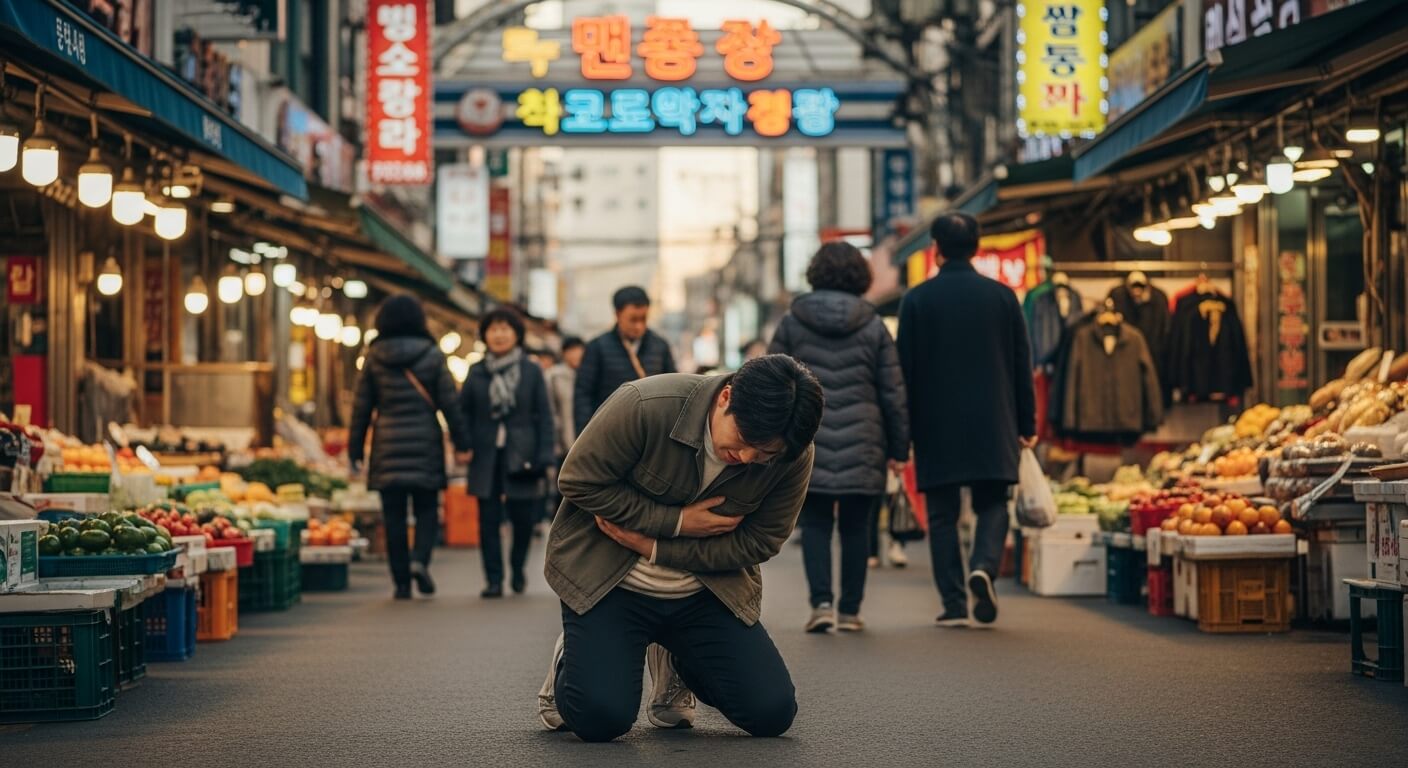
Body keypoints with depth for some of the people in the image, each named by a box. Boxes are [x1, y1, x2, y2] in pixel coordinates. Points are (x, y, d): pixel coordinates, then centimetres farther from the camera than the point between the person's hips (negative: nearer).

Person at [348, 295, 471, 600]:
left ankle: (402, 581, 4)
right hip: (425, 445, -1)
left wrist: (355, 451, 7)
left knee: (394, 516, 5)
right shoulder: (432, 355, -1)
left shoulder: (374, 358, 2)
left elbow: (362, 407, 3)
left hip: (387, 446, 1)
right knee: (427, 509, 9)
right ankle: (420, 560, -15)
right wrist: (461, 443, 4)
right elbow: (449, 402, -2)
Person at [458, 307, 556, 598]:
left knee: (523, 517, 0)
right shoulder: (476, 372, 8)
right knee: (488, 519, -1)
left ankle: (517, 571, 24)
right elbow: (464, 412, 7)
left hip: (520, 456, -1)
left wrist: (543, 456, -5)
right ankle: (494, 580, 5)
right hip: (486, 457, 1)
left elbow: (544, 416, 2)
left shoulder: (531, 371, 4)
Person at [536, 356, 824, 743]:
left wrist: (653, 547, -19)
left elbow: (758, 543, -10)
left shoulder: (794, 458, -18)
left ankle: (674, 662, 21)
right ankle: (569, 662, 16)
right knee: (600, 718, -21)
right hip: (607, 581, -3)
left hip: (707, 591, 3)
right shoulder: (646, 406, -28)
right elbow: (580, 482, -19)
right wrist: (678, 521, -23)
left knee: (773, 714, -8)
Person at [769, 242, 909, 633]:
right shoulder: (873, 326, 3)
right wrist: (898, 448, 9)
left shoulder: (792, 323, 2)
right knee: (855, 527, 8)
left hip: (807, 445, 0)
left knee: (815, 525, 6)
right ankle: (850, 610, 10)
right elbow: (893, 392, 3)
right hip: (862, 448, 0)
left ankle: (822, 601, -9)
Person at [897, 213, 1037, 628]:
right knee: (993, 504, 10)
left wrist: (902, 432, 4)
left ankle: (954, 604, 1)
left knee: (943, 515, 5)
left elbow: (905, 370, -1)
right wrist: (1026, 425, 11)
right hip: (992, 424, 1)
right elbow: (1022, 366, 5)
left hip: (935, 425, -1)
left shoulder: (917, 299, -2)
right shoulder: (1002, 296, 3)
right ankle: (984, 565, -18)